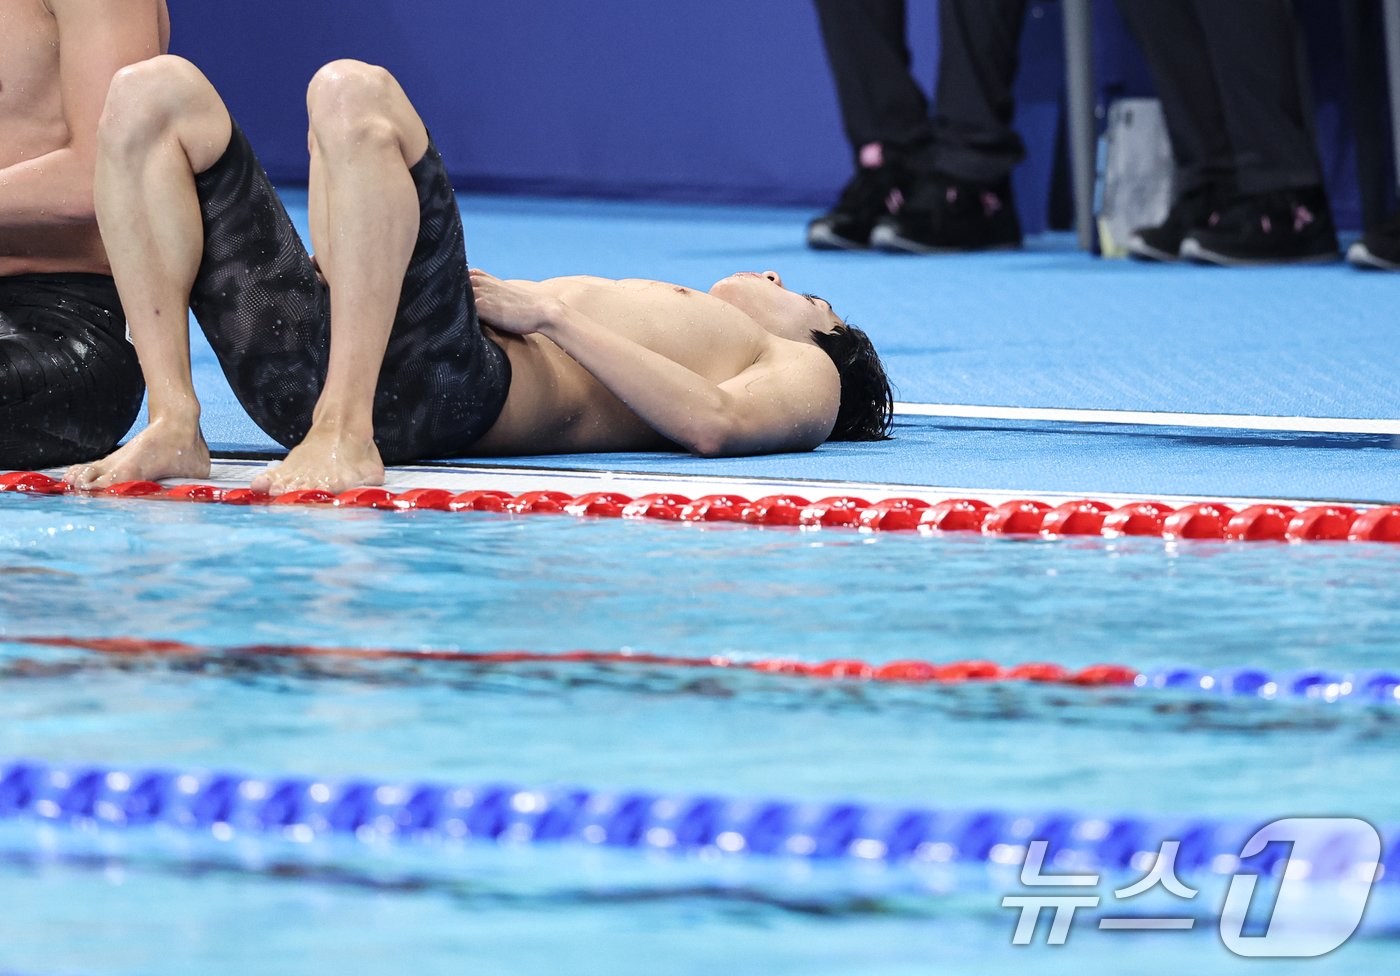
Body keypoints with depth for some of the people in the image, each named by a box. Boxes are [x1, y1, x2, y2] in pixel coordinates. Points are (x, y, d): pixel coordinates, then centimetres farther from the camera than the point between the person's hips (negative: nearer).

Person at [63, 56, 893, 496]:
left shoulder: (806, 370, 24)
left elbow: (716, 423, -3)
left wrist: (552, 312, -2)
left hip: (443, 388, -7)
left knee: (354, 94, -27)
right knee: (151, 94, -4)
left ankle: (346, 433, -34)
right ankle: (174, 428, -17)